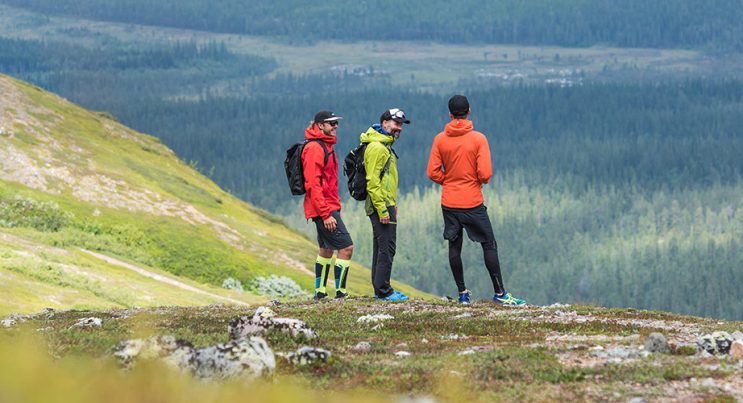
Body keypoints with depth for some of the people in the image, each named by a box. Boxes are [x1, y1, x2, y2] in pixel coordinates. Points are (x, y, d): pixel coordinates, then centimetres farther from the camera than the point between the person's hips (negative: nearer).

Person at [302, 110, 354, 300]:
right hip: (323, 208, -11)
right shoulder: (314, 148, -16)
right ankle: (340, 292, -10)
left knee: (326, 249, 17)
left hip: (328, 208, 11)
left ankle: (320, 291, 24)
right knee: (346, 247, -12)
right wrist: (326, 214, -23)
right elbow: (312, 184, -21)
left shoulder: (326, 146, 16)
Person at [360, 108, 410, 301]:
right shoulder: (377, 147, -15)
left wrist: (392, 205, 24)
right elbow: (372, 181, -21)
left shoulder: (385, 146, 19)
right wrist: (382, 209, -23)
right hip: (382, 206, -11)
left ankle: (380, 289, 19)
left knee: (381, 248, 13)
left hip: (385, 205, 11)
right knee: (386, 248, -9)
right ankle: (383, 291, -7)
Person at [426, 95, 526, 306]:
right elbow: (485, 173, -14)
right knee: (489, 245, 4)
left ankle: (462, 293, 11)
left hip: (449, 202, 3)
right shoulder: (478, 139, -10)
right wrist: (482, 181, 8)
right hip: (473, 202, -3)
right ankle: (499, 293, 3)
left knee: (454, 247, 10)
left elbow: (433, 172, -4)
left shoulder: (440, 139, -2)